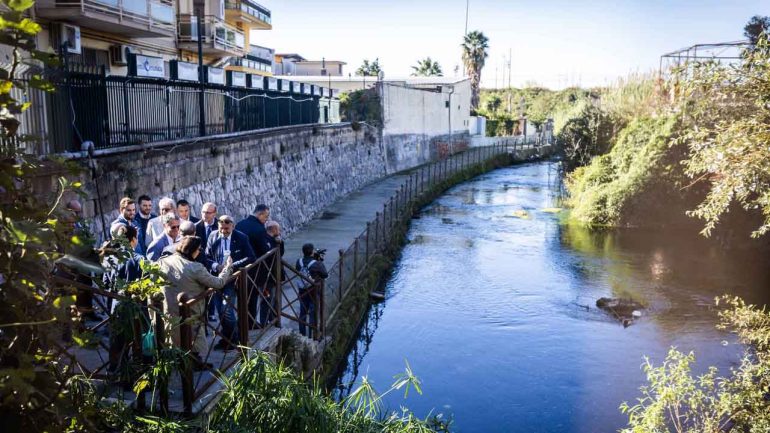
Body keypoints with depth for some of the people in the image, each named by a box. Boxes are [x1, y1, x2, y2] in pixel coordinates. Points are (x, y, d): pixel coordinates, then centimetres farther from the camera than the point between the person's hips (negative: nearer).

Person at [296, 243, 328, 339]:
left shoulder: (299, 262, -7)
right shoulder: (317, 264, -20)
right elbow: (326, 275, -10)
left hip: (302, 291, 4)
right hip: (314, 292, -4)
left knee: (303, 313, 17)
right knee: (313, 314, 7)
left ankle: (302, 334, 27)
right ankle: (312, 336, 13)